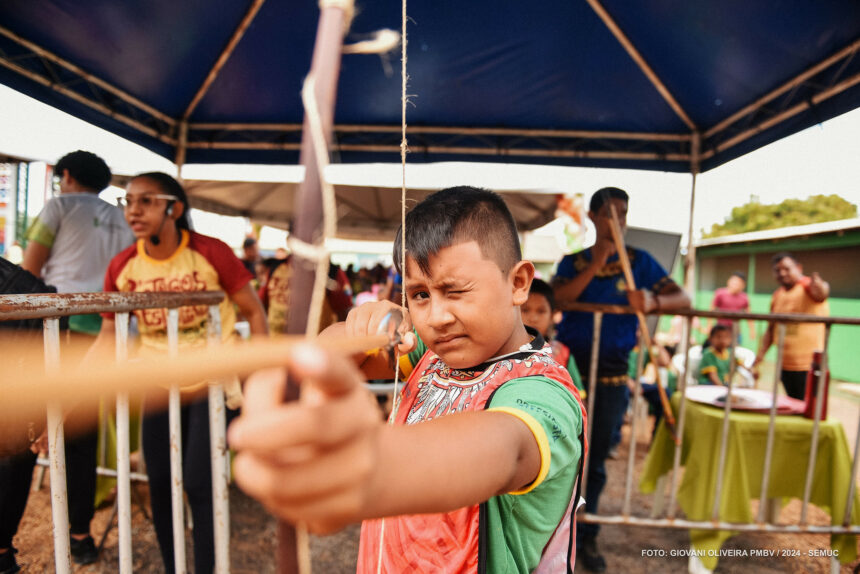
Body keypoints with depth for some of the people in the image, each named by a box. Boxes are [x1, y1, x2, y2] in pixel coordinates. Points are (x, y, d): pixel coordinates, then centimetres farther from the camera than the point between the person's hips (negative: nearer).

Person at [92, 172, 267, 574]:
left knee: (200, 484, -4)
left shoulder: (211, 253, -15)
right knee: (159, 483, 13)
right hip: (160, 386, 5)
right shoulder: (123, 267, -4)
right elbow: (109, 335, 4)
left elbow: (254, 312, -8)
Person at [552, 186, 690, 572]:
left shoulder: (639, 261, 5)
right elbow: (556, 299, -14)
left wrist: (653, 301, -26)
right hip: (569, 366, 0)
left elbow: (682, 298, -5)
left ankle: (587, 536, 29)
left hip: (612, 372, 1)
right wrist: (595, 264, -18)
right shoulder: (573, 262, 5)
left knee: (595, 460, 11)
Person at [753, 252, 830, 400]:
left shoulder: (809, 286, -8)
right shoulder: (777, 296, 9)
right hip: (784, 365, 6)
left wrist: (820, 286, -57)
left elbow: (821, 294, -34)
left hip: (809, 365, -6)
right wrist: (758, 359, 6)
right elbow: (770, 330, 13)